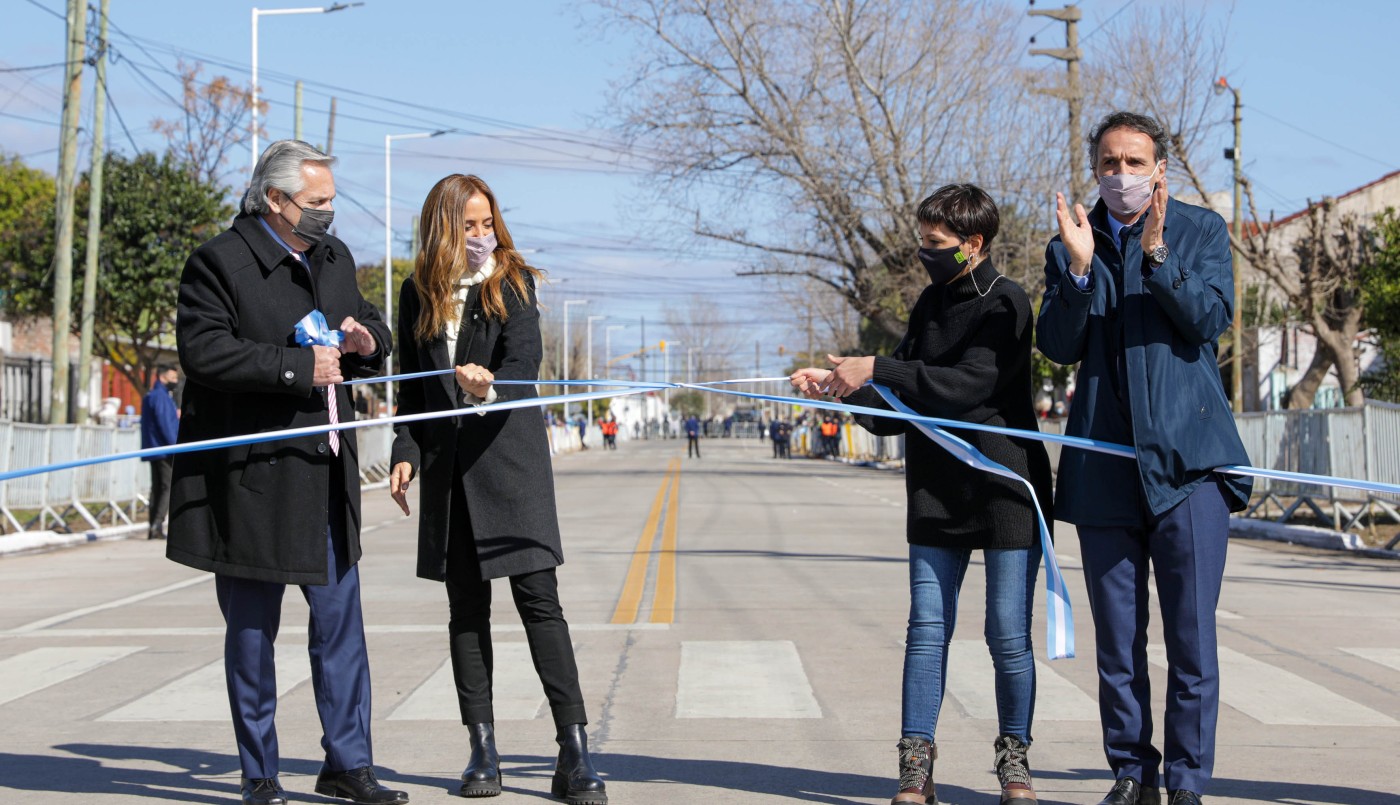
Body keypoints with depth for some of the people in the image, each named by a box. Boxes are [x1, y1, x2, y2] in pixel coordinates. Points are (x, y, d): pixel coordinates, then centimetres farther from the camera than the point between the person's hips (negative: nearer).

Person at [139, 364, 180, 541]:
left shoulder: (150, 396, 20)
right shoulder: (160, 396, -11)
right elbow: (165, 424, -19)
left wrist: (175, 416, 18)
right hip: (164, 449, -10)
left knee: (157, 488, 9)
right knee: (170, 487, -10)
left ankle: (153, 528, 8)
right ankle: (157, 524, -19)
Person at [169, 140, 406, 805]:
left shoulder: (334, 256, 14)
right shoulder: (219, 262, -9)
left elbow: (370, 324, 25)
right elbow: (203, 351, -20)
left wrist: (368, 339, 0)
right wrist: (297, 366, -22)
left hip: (325, 470, 7)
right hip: (253, 477, -6)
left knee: (340, 618, 7)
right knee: (252, 629, 4)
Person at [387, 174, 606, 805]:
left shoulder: (514, 281, 1)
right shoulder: (419, 293, 9)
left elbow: (524, 357, -14)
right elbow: (412, 385, 15)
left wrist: (489, 386, -34)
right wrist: (405, 452, 4)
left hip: (510, 457, -3)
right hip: (447, 467, 3)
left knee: (539, 600, -7)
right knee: (467, 607, 6)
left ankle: (574, 753, -7)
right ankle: (482, 749, 12)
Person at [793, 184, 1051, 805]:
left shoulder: (1005, 305, -8)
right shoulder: (930, 304, 14)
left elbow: (970, 385, -22)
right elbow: (903, 402, 14)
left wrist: (876, 370, -23)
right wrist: (840, 386, -2)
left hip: (1006, 490, -6)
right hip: (936, 492, 6)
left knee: (1008, 635, 0)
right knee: (927, 629, 1)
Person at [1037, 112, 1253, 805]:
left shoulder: (1201, 231, 7)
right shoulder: (1069, 243, 12)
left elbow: (1212, 317, -7)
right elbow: (1057, 346, 1)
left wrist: (1157, 254, -19)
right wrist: (1079, 268, -13)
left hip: (1188, 457, -2)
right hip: (1104, 464, 2)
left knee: (1192, 633, -5)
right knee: (1116, 639, 6)